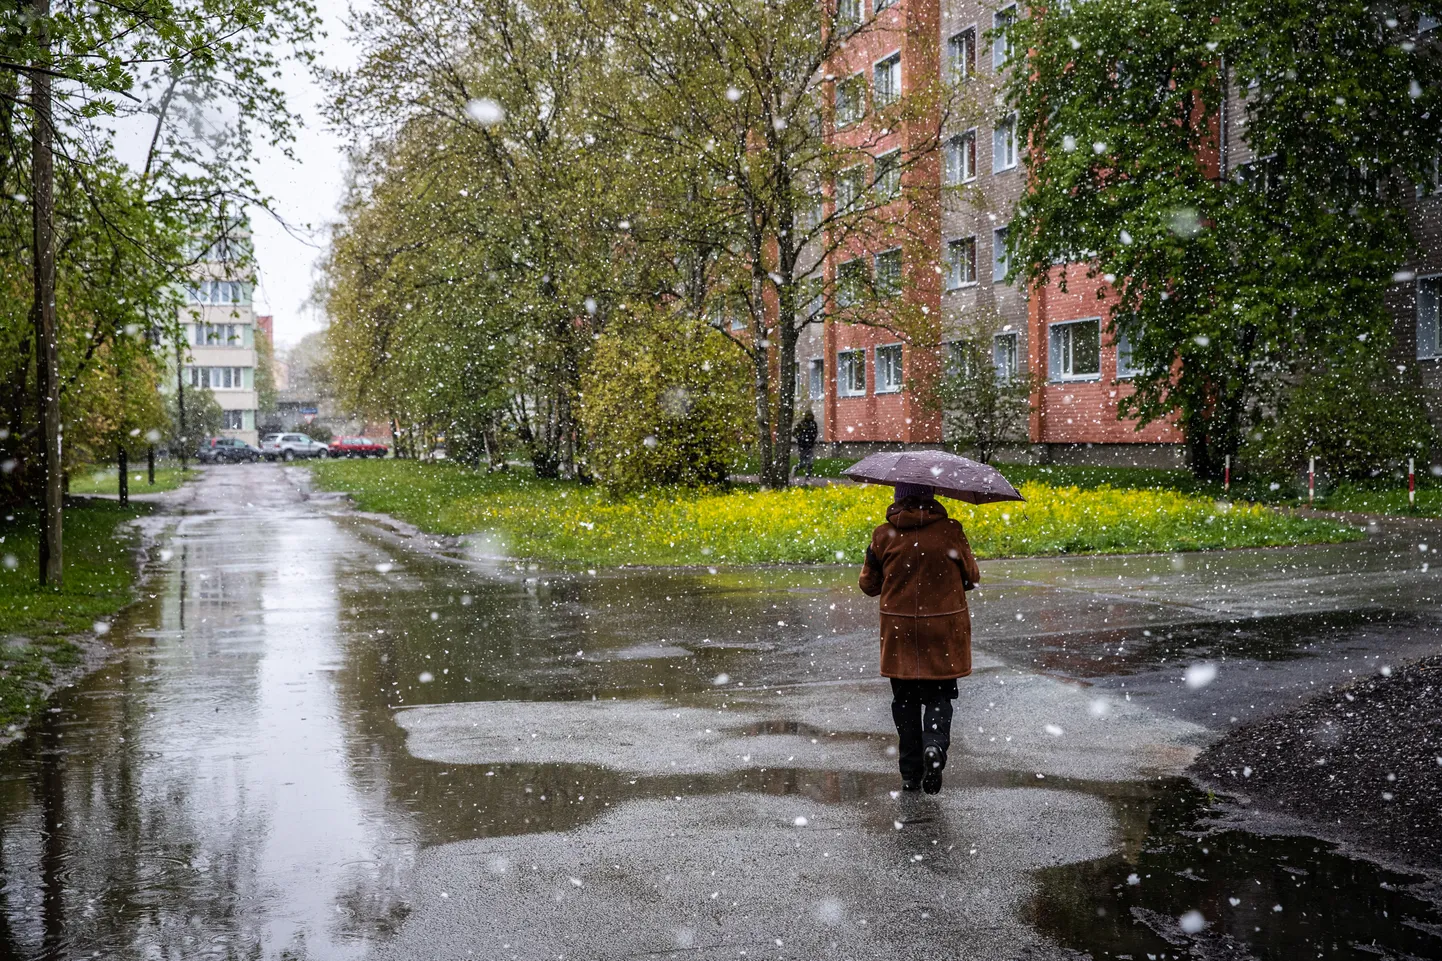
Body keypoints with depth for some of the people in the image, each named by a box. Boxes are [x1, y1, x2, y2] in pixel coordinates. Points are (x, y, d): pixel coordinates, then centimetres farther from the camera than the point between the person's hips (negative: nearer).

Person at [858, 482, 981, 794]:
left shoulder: (884, 535, -6)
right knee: (939, 695, 12)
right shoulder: (950, 531, -8)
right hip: (944, 631, -1)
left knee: (905, 700, 12)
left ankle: (910, 775, 14)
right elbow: (971, 578, 3)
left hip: (899, 632, 1)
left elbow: (869, 585, 5)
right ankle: (935, 744, -16)